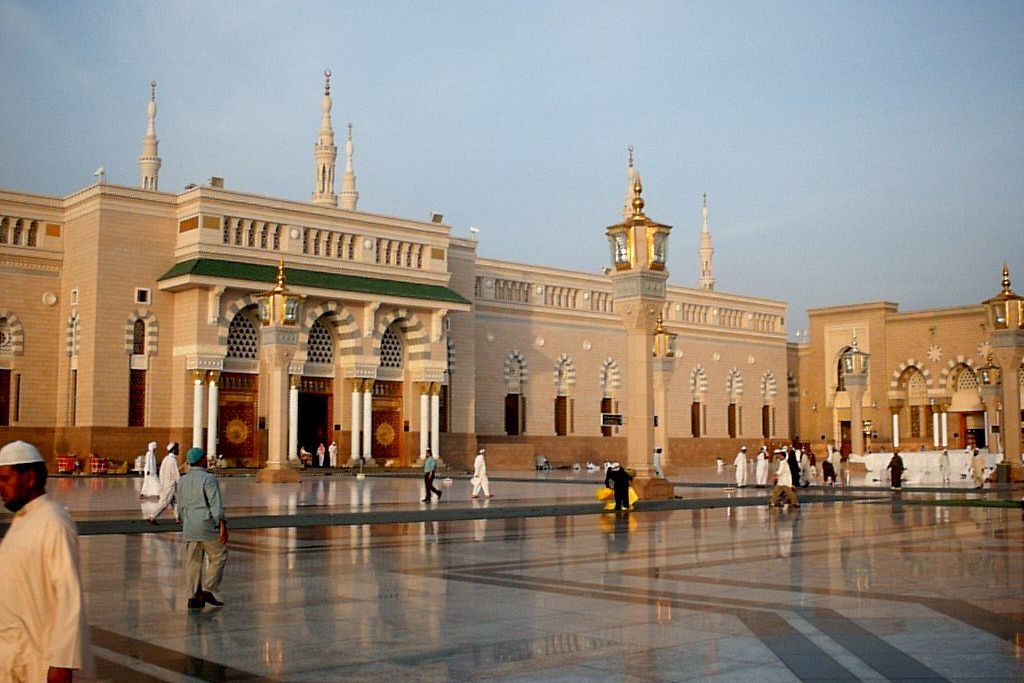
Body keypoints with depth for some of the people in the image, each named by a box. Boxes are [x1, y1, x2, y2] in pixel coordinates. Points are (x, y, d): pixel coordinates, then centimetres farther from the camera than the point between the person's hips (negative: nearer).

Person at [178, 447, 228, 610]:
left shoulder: (182, 480, 10)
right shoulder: (208, 479, -11)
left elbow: (181, 507, 16)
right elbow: (216, 504, -17)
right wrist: (223, 526, -18)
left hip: (189, 527, 6)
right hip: (208, 525, -6)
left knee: (193, 561, 9)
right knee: (219, 556, 7)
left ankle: (193, 597, 8)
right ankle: (208, 590, 0)